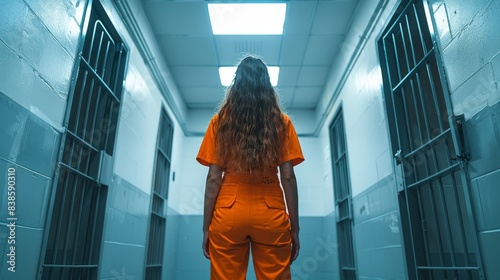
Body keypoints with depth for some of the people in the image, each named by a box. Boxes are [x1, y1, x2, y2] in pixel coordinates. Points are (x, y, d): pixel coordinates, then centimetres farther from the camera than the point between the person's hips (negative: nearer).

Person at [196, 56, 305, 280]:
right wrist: (294, 227, 5)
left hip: (229, 214, 0)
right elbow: (288, 177, 0)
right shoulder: (282, 122, 4)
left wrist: (206, 227, 5)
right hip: (271, 215, 0)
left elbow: (213, 178, -1)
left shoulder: (220, 121, 3)